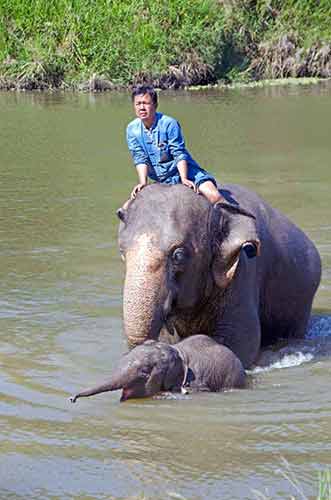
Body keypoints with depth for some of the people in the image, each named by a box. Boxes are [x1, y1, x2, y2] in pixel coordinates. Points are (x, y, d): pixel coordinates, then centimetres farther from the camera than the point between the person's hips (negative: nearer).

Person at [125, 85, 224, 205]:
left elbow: (179, 154, -17)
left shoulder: (169, 124, -15)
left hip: (184, 172, -4)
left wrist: (184, 179, -29)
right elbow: (140, 159, -7)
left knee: (214, 196, -26)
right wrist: (143, 182, -23)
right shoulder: (132, 129, -3)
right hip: (161, 181, 4)